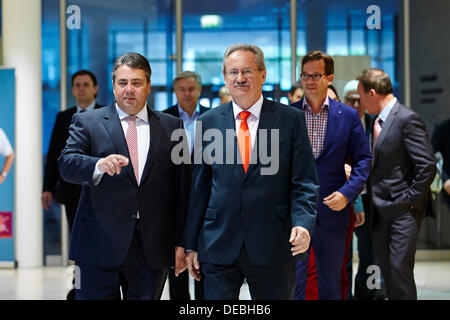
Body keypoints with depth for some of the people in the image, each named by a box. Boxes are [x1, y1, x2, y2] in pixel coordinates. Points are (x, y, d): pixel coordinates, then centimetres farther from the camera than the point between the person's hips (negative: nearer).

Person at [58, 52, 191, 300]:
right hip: (99, 243, -1)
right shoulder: (86, 122, 6)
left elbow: (182, 188, 8)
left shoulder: (171, 128, 10)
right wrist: (99, 165, -29)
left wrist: (181, 242, 4)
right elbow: (66, 165, -8)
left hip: (153, 247, 2)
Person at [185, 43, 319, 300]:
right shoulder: (208, 122, 7)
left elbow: (305, 182, 0)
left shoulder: (291, 119, 1)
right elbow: (200, 188, 9)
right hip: (218, 248, 1)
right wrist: (192, 245, 6)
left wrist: (303, 224, -17)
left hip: (272, 248, -1)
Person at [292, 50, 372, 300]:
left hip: (332, 212, 1)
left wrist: (347, 193, -10)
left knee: (330, 283, 12)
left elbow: (363, 159, 4)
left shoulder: (348, 116, 3)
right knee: (292, 282, 1)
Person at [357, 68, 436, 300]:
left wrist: (410, 199, -14)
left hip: (403, 210, -8)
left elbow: (428, 166, -18)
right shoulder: (377, 122, 12)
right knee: (386, 270, 11)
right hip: (380, 210, 8)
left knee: (400, 269, -9)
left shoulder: (407, 119, -15)